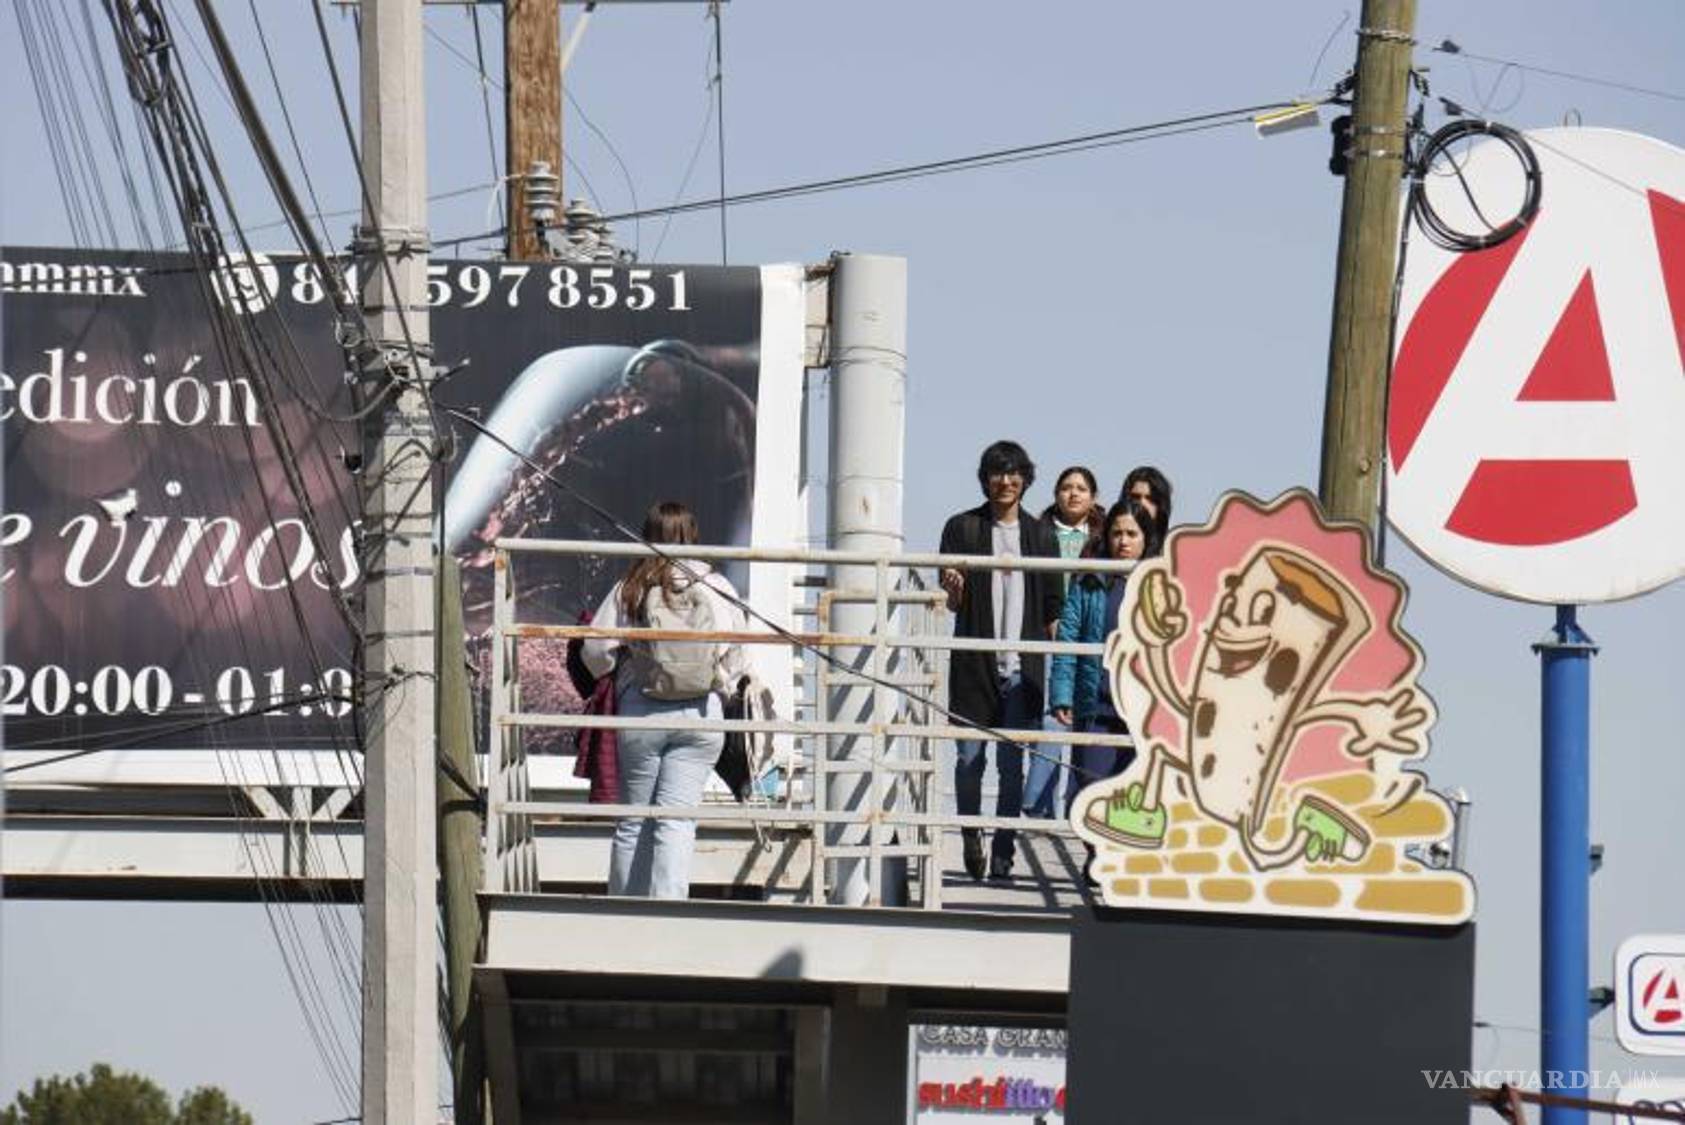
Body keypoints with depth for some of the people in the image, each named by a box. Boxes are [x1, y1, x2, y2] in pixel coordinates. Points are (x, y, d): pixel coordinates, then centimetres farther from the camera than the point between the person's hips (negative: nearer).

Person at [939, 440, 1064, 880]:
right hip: (974, 663, -1)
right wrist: (953, 592, -19)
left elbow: (1053, 607, 10)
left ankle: (1003, 852, 5)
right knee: (969, 757, 0)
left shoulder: (1039, 535, 9)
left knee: (1012, 764, 0)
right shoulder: (963, 529, 5)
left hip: (1022, 667, 1)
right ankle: (971, 836, 21)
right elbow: (952, 604, 4)